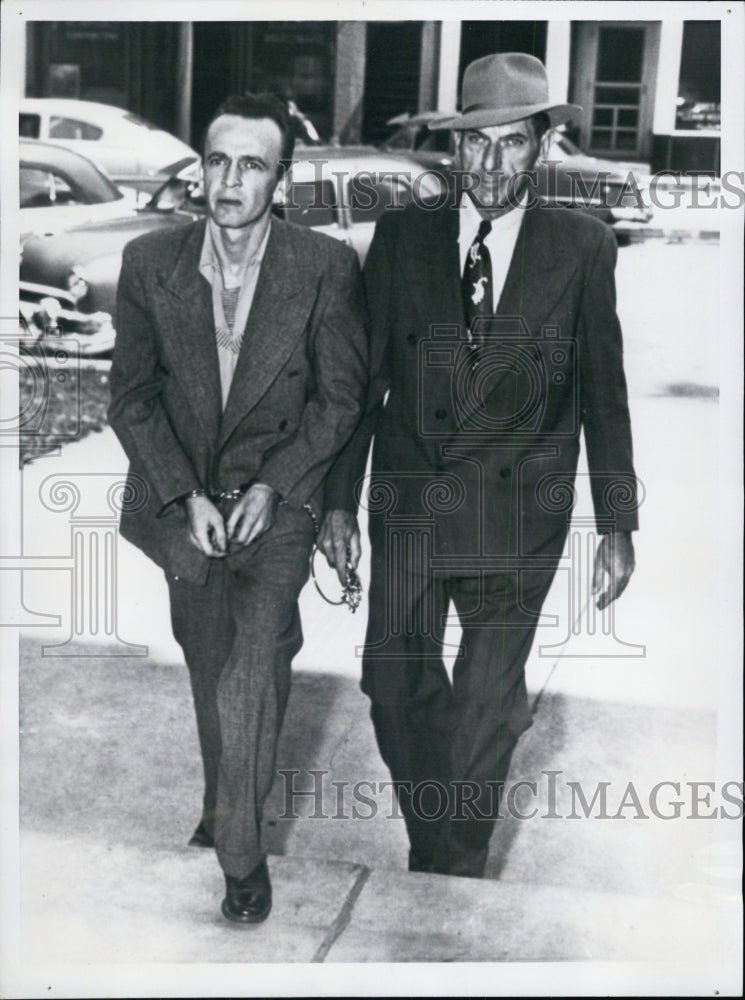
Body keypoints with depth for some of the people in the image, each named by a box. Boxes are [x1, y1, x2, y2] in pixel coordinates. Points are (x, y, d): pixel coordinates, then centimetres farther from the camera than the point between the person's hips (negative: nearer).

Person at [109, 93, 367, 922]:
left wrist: (271, 487, -10)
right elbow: (131, 396, 1)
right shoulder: (149, 262, -4)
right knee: (211, 670, 14)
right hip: (181, 500, 3)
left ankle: (241, 851, 7)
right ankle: (227, 801, 38)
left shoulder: (326, 268, -10)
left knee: (244, 681, -13)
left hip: (276, 500, -2)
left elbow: (341, 397, -2)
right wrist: (186, 496, -9)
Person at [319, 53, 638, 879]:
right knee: (397, 684, 4)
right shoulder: (401, 236, 1)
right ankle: (433, 848, 31)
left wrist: (617, 526, 0)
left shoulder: (583, 247, -2)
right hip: (409, 505, 1)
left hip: (519, 514, -1)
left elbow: (604, 393, 1)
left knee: (488, 703, 10)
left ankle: (454, 873, 31)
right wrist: (340, 499, 3)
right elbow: (364, 377, 4)